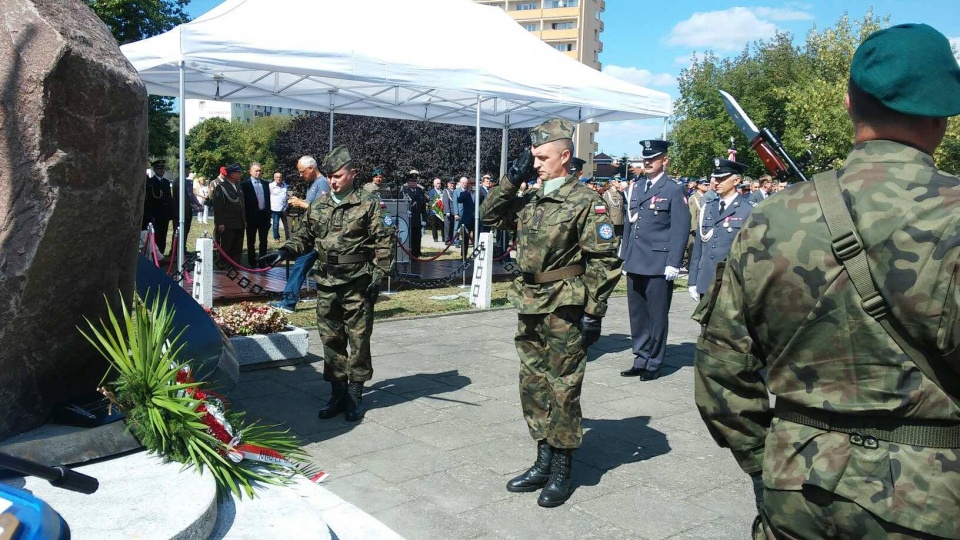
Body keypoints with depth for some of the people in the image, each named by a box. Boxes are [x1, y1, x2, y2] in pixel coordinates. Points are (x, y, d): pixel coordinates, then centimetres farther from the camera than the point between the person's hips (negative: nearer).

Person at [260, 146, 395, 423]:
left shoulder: (368, 204, -4)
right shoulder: (318, 206, 10)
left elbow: (383, 243, -5)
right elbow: (305, 237, 18)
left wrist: (377, 275, -11)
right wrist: (284, 251, 1)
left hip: (357, 286, -5)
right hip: (326, 285, 5)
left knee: (358, 340, 2)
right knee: (331, 340, 9)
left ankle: (355, 394, 15)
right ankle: (337, 393, 21)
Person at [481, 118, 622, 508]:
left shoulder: (585, 201, -10)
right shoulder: (529, 201, 10)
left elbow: (604, 261, -12)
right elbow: (489, 215, 18)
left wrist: (594, 313, -14)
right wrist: (512, 180, 5)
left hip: (564, 311, -7)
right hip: (530, 311, 7)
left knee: (562, 392, 3)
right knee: (532, 388, 14)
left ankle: (562, 473, 17)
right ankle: (543, 463, 28)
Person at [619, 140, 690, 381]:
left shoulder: (674, 190, -5)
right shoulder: (636, 187, 14)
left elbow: (680, 229, -10)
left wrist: (673, 263, -15)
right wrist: (624, 255, 13)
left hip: (659, 266, -6)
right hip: (635, 263, 6)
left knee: (656, 317, 3)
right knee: (637, 315, 12)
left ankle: (654, 364, 14)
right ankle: (641, 360, 23)